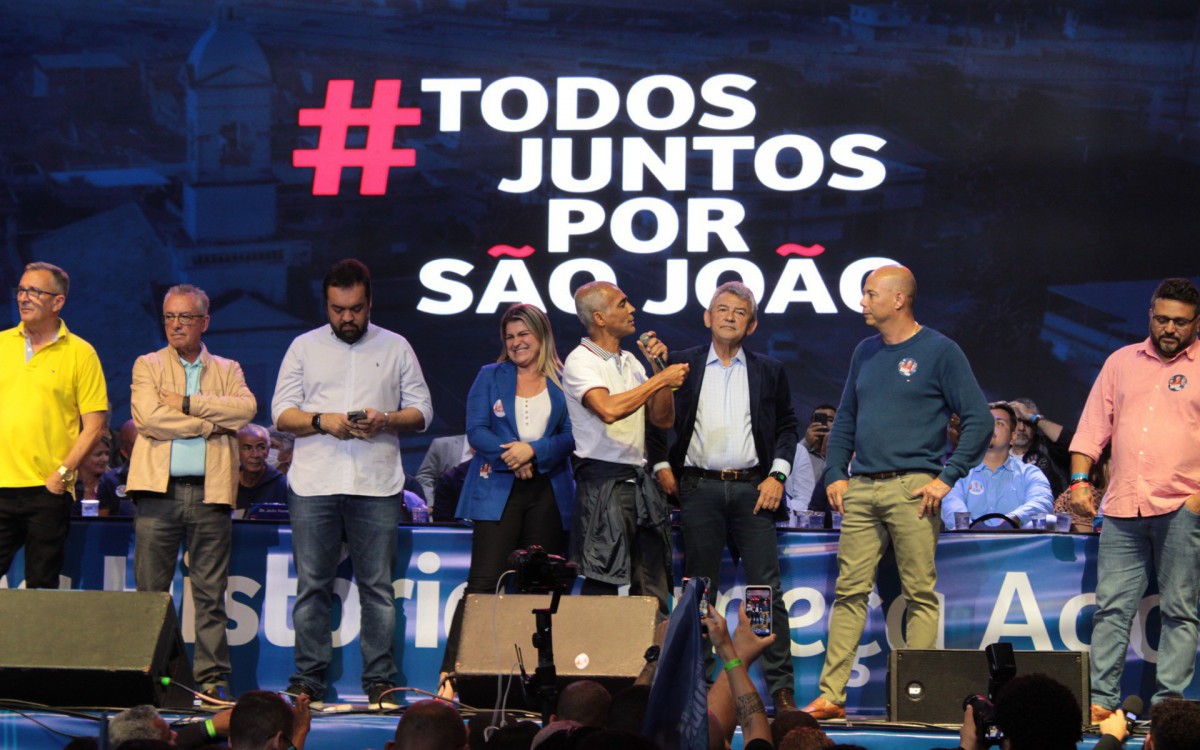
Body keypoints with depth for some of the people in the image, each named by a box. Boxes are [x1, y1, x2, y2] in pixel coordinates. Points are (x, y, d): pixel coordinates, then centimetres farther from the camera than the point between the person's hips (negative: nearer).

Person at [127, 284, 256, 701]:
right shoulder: (148, 366, 12)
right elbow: (147, 416, -6)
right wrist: (209, 424, -4)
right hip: (160, 490, -1)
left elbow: (246, 409, -5)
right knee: (150, 589, -2)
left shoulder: (227, 370, 16)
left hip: (210, 491, 1)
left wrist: (188, 403, -8)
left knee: (211, 591, 0)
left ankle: (213, 678, 3)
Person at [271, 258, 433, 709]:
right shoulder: (304, 347, 12)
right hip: (314, 485, 0)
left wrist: (387, 421, -11)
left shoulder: (395, 348, 12)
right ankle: (308, 681, 4)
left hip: (377, 485, 0)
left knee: (378, 585, -1)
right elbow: (282, 413, 7)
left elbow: (422, 412, 9)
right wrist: (322, 421, -12)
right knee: (312, 584, 0)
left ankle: (380, 682, 2)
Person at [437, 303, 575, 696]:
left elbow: (571, 435, 2)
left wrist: (533, 451, -14)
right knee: (484, 582, -10)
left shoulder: (563, 383, 10)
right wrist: (510, 456, -13)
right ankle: (451, 669, -10)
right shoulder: (490, 377, 11)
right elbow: (476, 430, 2)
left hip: (548, 492, 2)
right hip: (497, 490, -1)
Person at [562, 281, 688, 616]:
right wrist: (660, 378, -18)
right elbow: (608, 409, -26)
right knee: (602, 589, -8)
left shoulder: (629, 361, 17)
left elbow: (662, 419, 16)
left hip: (639, 483, 8)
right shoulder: (580, 362, -7)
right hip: (603, 484, -8)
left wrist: (658, 366, 5)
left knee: (653, 592, 6)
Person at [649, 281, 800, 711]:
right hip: (699, 489, 0)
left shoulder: (769, 371, 12)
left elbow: (787, 425, 13)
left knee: (767, 590, -4)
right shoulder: (682, 365, 9)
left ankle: (781, 689, -3)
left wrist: (778, 473, 1)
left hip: (753, 489, 0)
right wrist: (661, 466, -1)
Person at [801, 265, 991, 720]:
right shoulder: (865, 353, 17)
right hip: (861, 490, 5)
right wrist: (835, 474, 10)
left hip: (912, 489, -5)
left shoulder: (939, 352, -1)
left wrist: (948, 478, -10)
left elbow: (978, 420, -4)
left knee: (920, 595, -3)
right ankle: (831, 695, 1)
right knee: (850, 591, 1)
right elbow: (845, 420, 23)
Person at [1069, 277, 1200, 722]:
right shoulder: (1123, 361, 15)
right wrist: (1079, 480, 4)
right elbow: (1093, 426, 15)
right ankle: (1101, 698, 2)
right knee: (1111, 607, 1)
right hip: (1123, 507, 3)